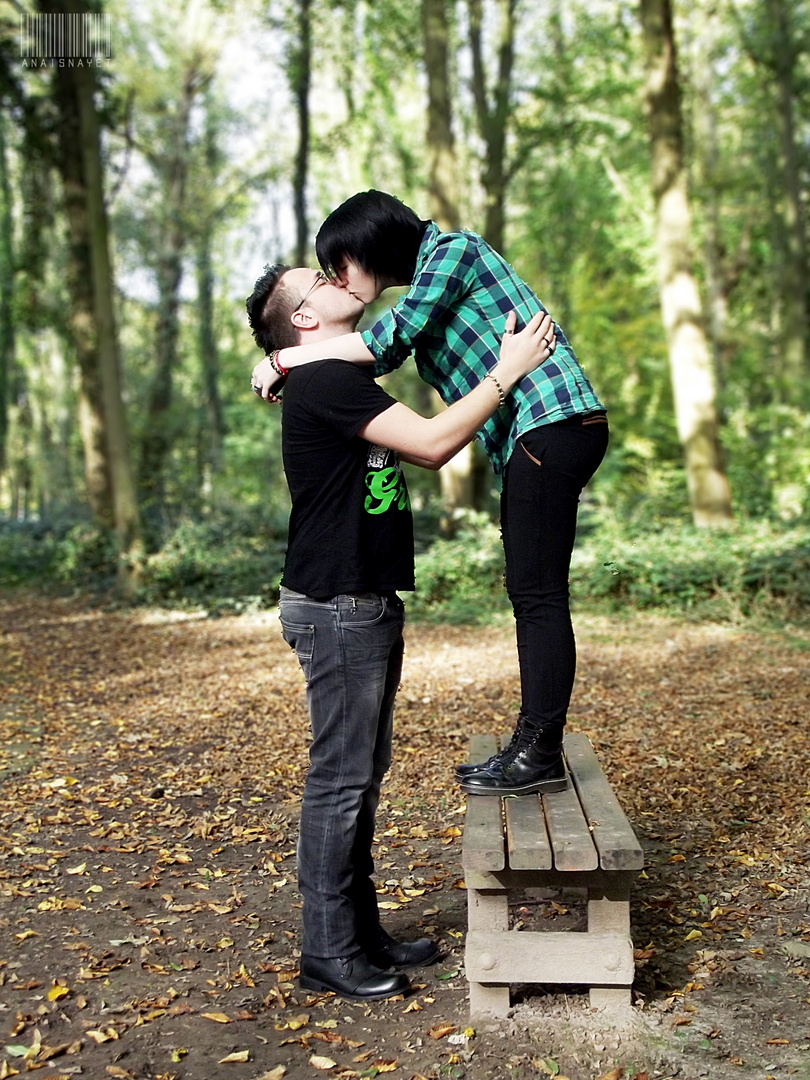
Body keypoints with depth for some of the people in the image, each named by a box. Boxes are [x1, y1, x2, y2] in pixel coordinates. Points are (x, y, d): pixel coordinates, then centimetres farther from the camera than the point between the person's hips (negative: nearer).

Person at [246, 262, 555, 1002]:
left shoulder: (349, 380, 17)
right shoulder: (325, 382, -15)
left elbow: (421, 451, 23)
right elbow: (432, 444, -22)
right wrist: (508, 370, -15)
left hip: (368, 605, 10)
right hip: (336, 609, -10)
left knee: (363, 773, 15)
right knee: (340, 777, -3)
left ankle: (362, 931, 26)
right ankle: (328, 950, 10)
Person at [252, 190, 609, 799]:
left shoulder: (452, 249, -6)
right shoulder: (423, 286, 23)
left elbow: (389, 339, -18)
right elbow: (386, 353, 21)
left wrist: (285, 359, -11)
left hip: (550, 423, -10)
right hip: (536, 436, 10)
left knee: (538, 593, -9)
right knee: (533, 594, 9)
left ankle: (541, 755, -4)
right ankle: (534, 744, 15)